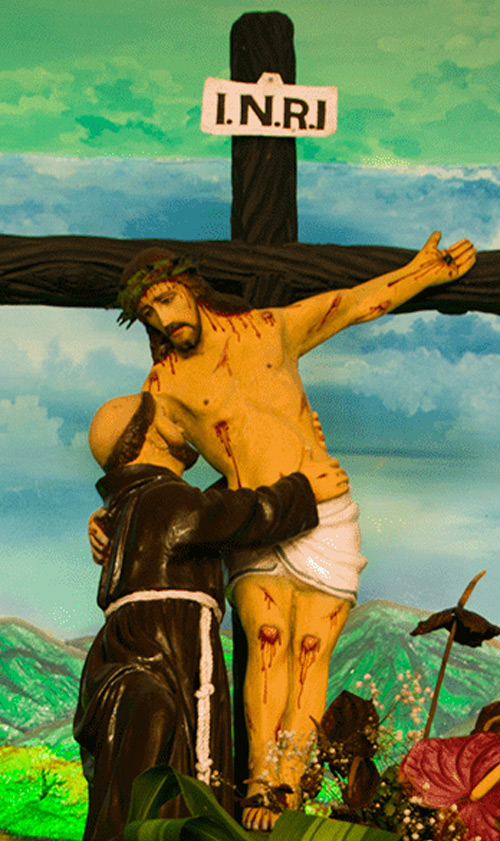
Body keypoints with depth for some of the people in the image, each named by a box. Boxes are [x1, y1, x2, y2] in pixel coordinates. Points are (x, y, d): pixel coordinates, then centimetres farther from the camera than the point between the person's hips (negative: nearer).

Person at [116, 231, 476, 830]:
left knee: (311, 651, -6)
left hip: (326, 514, 0)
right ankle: (260, 785, -9)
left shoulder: (268, 330, 8)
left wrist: (426, 270, 18)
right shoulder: (166, 386, 6)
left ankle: (287, 789, 0)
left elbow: (353, 304, 15)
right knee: (267, 643, -17)